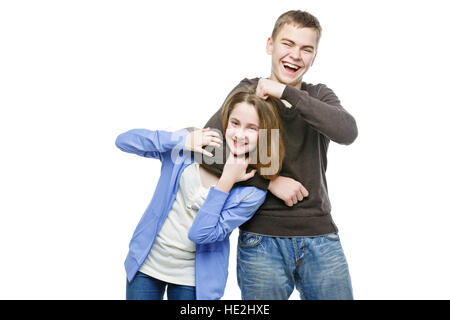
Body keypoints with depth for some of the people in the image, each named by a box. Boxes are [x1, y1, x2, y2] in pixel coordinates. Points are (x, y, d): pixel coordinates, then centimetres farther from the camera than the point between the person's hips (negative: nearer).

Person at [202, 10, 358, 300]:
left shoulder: (320, 96, 9)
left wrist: (286, 92, -19)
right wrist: (270, 181, -14)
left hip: (320, 236, 3)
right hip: (262, 239, -2)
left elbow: (347, 132, -13)